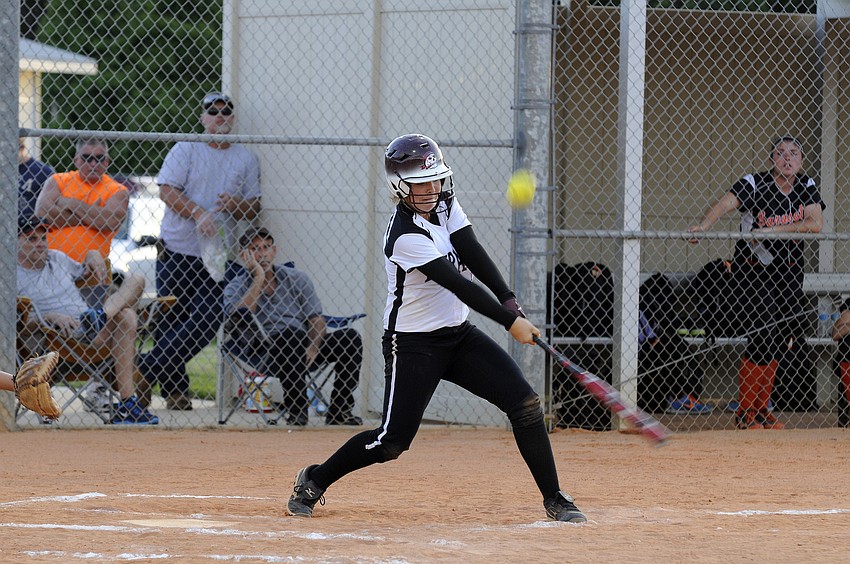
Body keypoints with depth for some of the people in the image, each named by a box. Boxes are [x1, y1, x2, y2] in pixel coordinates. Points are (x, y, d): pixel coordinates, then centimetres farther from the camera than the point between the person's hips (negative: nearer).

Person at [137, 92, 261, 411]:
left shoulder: (246, 160, 13)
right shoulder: (185, 150, 5)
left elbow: (254, 210, 11)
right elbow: (167, 190, -6)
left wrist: (236, 205, -12)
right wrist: (198, 213, -20)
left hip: (217, 257, 2)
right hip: (177, 251, -1)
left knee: (207, 320, -14)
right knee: (172, 319, -1)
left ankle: (150, 367, -9)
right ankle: (175, 389, 7)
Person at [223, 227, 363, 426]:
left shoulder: (297, 279, 13)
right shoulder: (236, 288, 5)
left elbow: (316, 319, 6)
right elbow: (240, 317, -17)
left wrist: (314, 347, -14)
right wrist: (258, 277, -11)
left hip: (303, 351, 4)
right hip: (264, 356, -4)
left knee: (349, 337, -17)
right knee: (289, 334, -36)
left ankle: (338, 411, -18)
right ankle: (296, 411, -33)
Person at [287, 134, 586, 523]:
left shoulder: (444, 203, 1)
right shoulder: (406, 237, -24)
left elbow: (474, 255, -8)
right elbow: (457, 284, -27)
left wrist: (509, 301, -22)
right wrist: (510, 321, -28)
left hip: (458, 335, 8)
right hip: (413, 345, -7)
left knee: (525, 404, -4)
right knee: (393, 441, -8)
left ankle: (554, 499, 3)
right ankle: (313, 481, 13)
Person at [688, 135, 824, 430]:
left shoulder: (806, 186, -1)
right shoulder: (755, 184, -15)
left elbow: (816, 224, -13)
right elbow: (726, 203, -31)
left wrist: (774, 230, -24)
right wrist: (703, 225, -52)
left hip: (788, 270, 5)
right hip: (753, 269, -5)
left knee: (784, 327, 4)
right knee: (766, 327, -17)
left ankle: (760, 409, 17)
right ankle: (745, 412, -7)